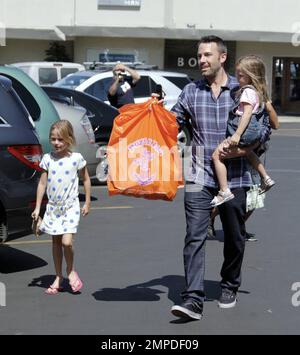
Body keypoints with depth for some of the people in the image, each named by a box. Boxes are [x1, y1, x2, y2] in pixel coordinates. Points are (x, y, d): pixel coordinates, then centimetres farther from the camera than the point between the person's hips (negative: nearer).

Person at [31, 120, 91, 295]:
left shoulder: (76, 158, -7)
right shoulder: (48, 159, 0)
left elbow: (86, 179, 4)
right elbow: (42, 183, 4)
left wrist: (87, 203, 5)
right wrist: (37, 207, 2)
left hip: (70, 206, -3)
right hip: (53, 207, 3)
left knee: (67, 242, -15)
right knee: (56, 242, 11)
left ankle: (71, 271, 10)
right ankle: (58, 277, 23)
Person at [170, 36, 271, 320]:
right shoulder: (191, 92, 7)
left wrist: (241, 149, -15)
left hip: (234, 177, 0)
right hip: (200, 177, 0)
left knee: (234, 238, 12)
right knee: (195, 237, -11)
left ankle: (229, 287, 33)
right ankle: (193, 299, -14)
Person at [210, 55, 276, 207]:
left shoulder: (248, 91, -15)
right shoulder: (259, 91, 15)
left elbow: (247, 114, -23)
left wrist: (237, 134, -27)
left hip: (244, 131, -11)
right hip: (253, 132, 11)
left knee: (217, 155, -11)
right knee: (248, 152, 39)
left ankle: (224, 192, -14)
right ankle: (265, 179, 42)